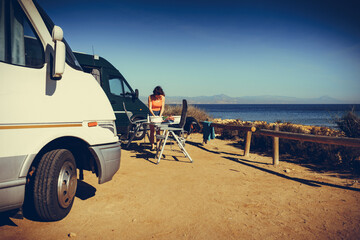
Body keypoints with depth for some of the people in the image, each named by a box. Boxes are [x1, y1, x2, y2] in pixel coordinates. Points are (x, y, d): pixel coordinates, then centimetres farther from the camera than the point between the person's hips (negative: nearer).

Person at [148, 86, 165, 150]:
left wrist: (160, 115, -18)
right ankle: (152, 145, -3)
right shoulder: (151, 97, -12)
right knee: (152, 130, -6)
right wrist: (154, 115, -24)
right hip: (152, 113, -2)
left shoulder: (162, 97, -5)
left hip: (159, 113, 2)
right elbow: (150, 108, -13)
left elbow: (162, 108, -5)